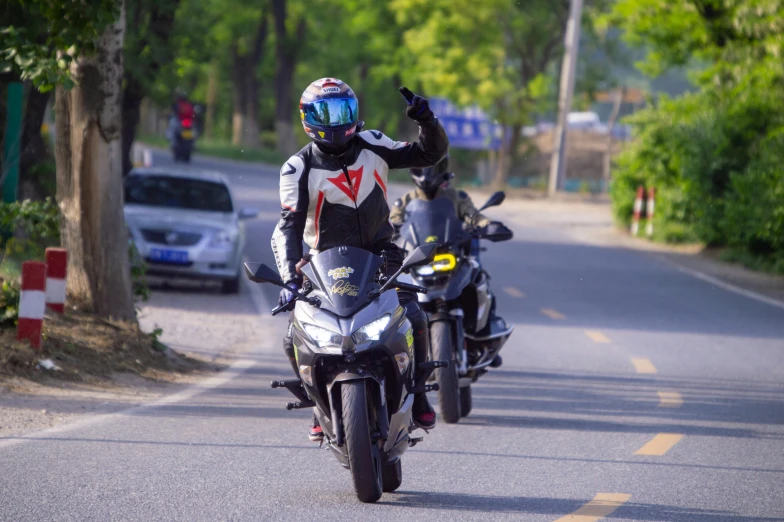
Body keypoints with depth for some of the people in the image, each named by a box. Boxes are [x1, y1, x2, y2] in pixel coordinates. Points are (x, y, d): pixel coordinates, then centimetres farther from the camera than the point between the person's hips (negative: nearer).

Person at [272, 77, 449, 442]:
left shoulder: (372, 145, 3)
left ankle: (417, 394, 0)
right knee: (296, 339, -17)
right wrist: (290, 279, -30)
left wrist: (426, 121, -11)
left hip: (380, 254, 1)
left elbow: (430, 154, 11)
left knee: (414, 319, -23)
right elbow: (288, 227, -16)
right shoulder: (299, 169, -6)